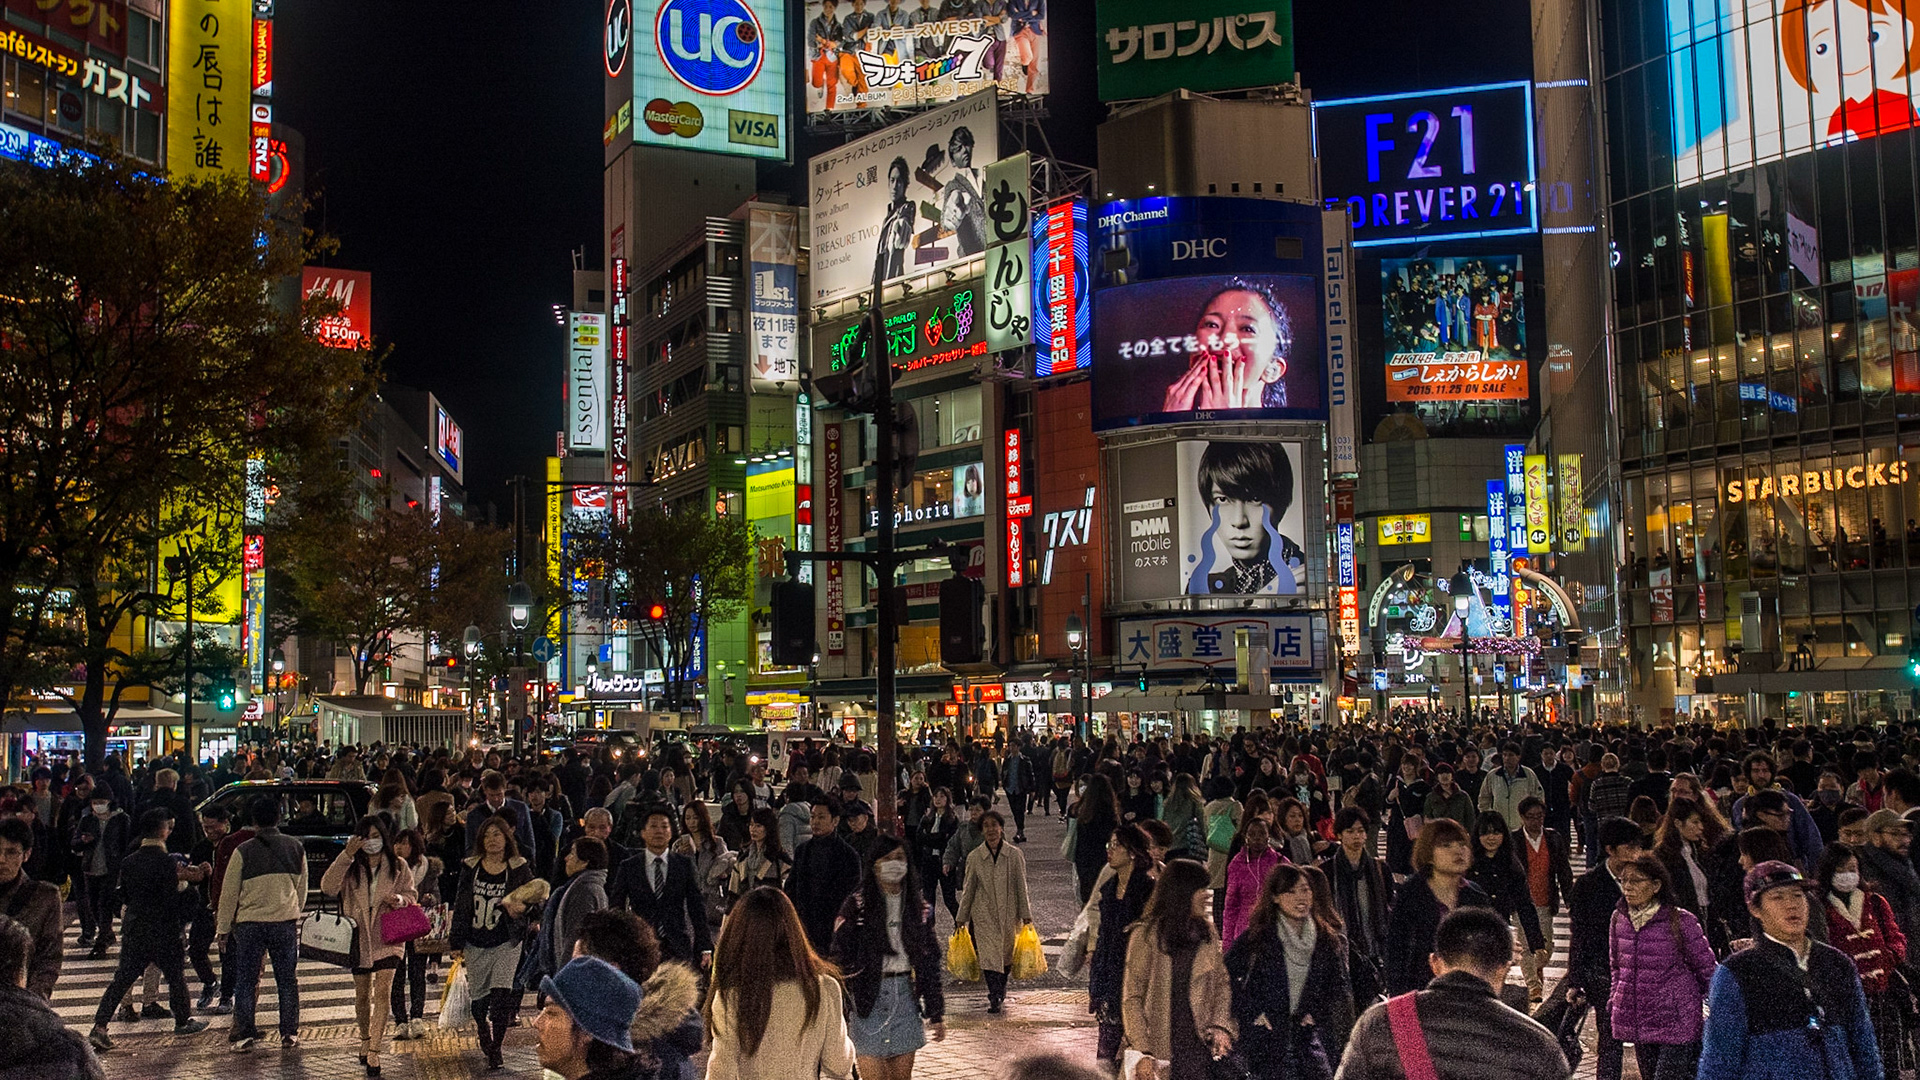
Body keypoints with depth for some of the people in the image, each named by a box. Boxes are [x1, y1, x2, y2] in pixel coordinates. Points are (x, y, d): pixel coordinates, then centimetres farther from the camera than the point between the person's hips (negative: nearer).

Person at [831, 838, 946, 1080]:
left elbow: (930, 963, 12)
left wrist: (937, 1013, 10)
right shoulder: (856, 906, -4)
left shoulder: (919, 906, 8)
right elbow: (841, 961, -6)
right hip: (867, 999, -3)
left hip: (905, 996, 4)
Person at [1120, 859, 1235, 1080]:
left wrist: (1220, 1025, -1)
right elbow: (1131, 998, -7)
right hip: (1158, 1050, -4)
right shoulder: (1146, 935, -7)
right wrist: (1142, 1053, -13)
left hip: (1197, 1048, 4)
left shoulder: (1207, 934, 9)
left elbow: (1222, 981, 16)